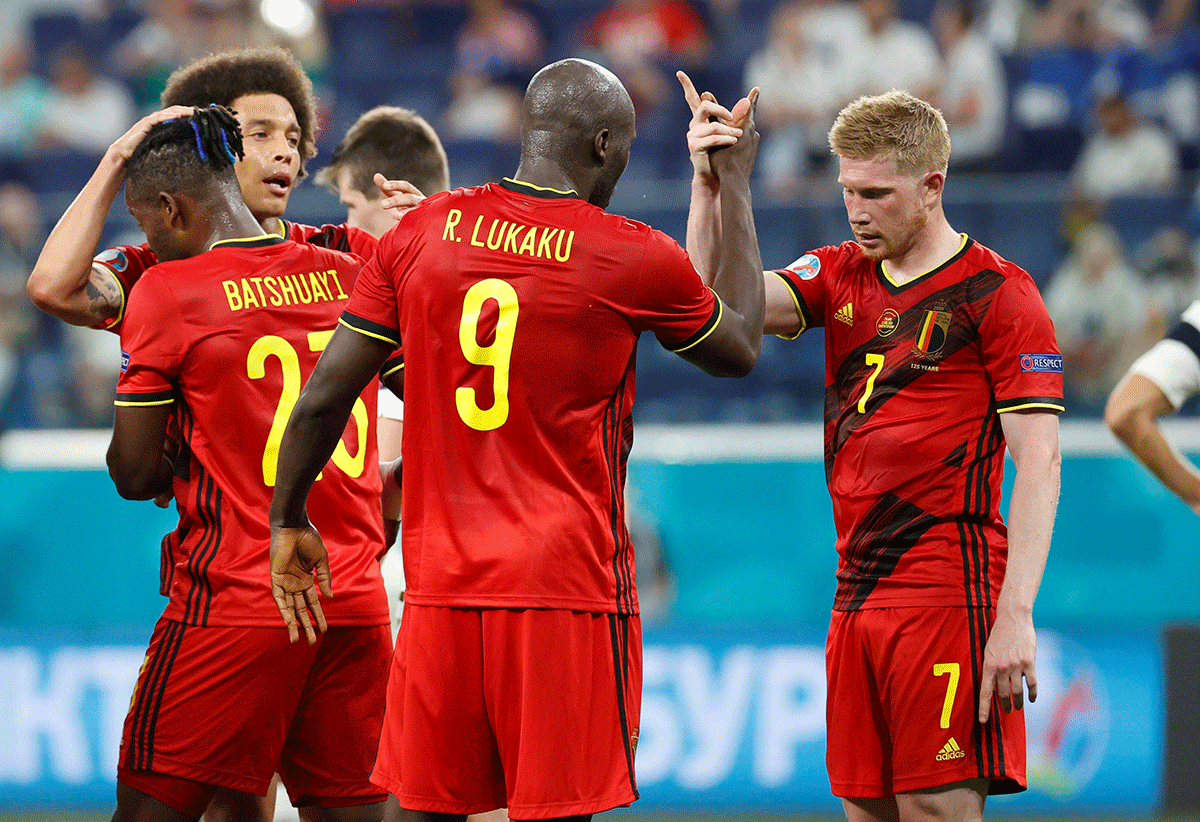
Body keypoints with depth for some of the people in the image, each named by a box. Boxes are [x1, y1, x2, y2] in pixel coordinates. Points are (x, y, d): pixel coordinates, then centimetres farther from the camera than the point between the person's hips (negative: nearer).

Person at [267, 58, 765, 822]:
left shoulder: (421, 233, 3)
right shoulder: (634, 258, -5)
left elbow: (323, 399, 4)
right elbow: (740, 348, 16)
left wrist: (289, 521, 20)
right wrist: (735, 185, 25)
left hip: (441, 585, 4)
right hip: (569, 587, -3)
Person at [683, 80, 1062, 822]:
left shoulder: (996, 294, -5)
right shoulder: (840, 278, 14)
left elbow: (1038, 464, -9)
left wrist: (1015, 616, -17)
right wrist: (710, 187, -13)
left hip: (947, 600, -6)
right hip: (856, 599, 6)